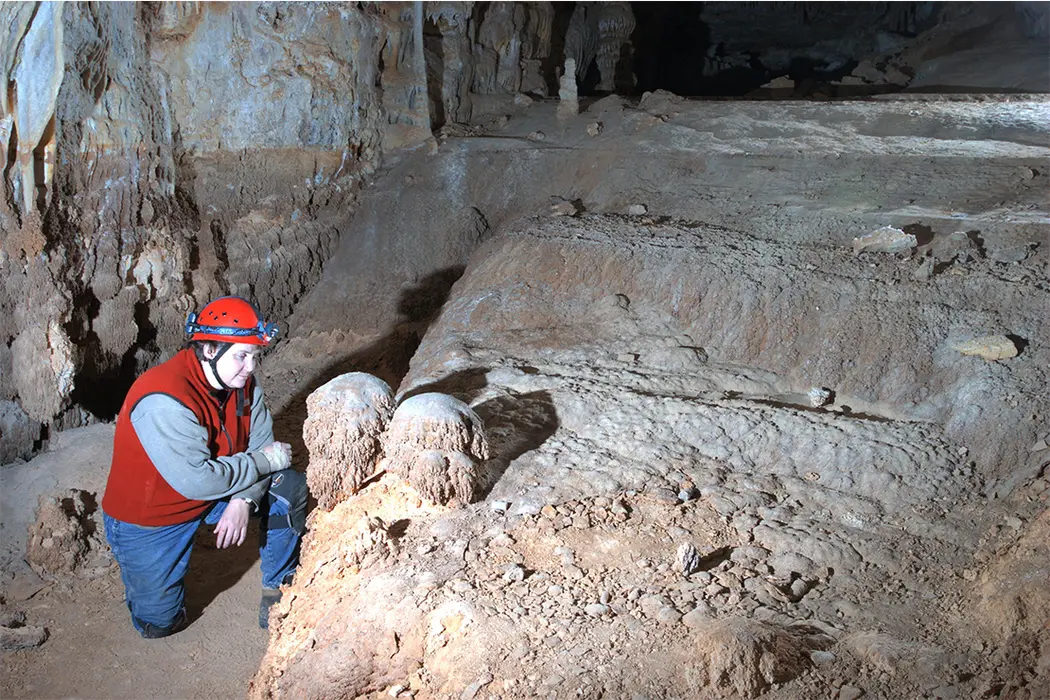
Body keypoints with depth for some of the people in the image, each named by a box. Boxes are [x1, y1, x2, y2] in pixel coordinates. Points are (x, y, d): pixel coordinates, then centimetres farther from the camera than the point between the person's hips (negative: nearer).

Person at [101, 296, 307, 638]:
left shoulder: (242, 382, -12)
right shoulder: (164, 401, -34)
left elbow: (261, 443, -9)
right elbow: (197, 480, -37)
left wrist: (243, 500, -25)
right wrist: (263, 460, -27)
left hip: (216, 492, 6)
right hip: (148, 518, -6)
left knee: (290, 487, -10)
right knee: (158, 622, 0)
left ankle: (278, 590, 7)